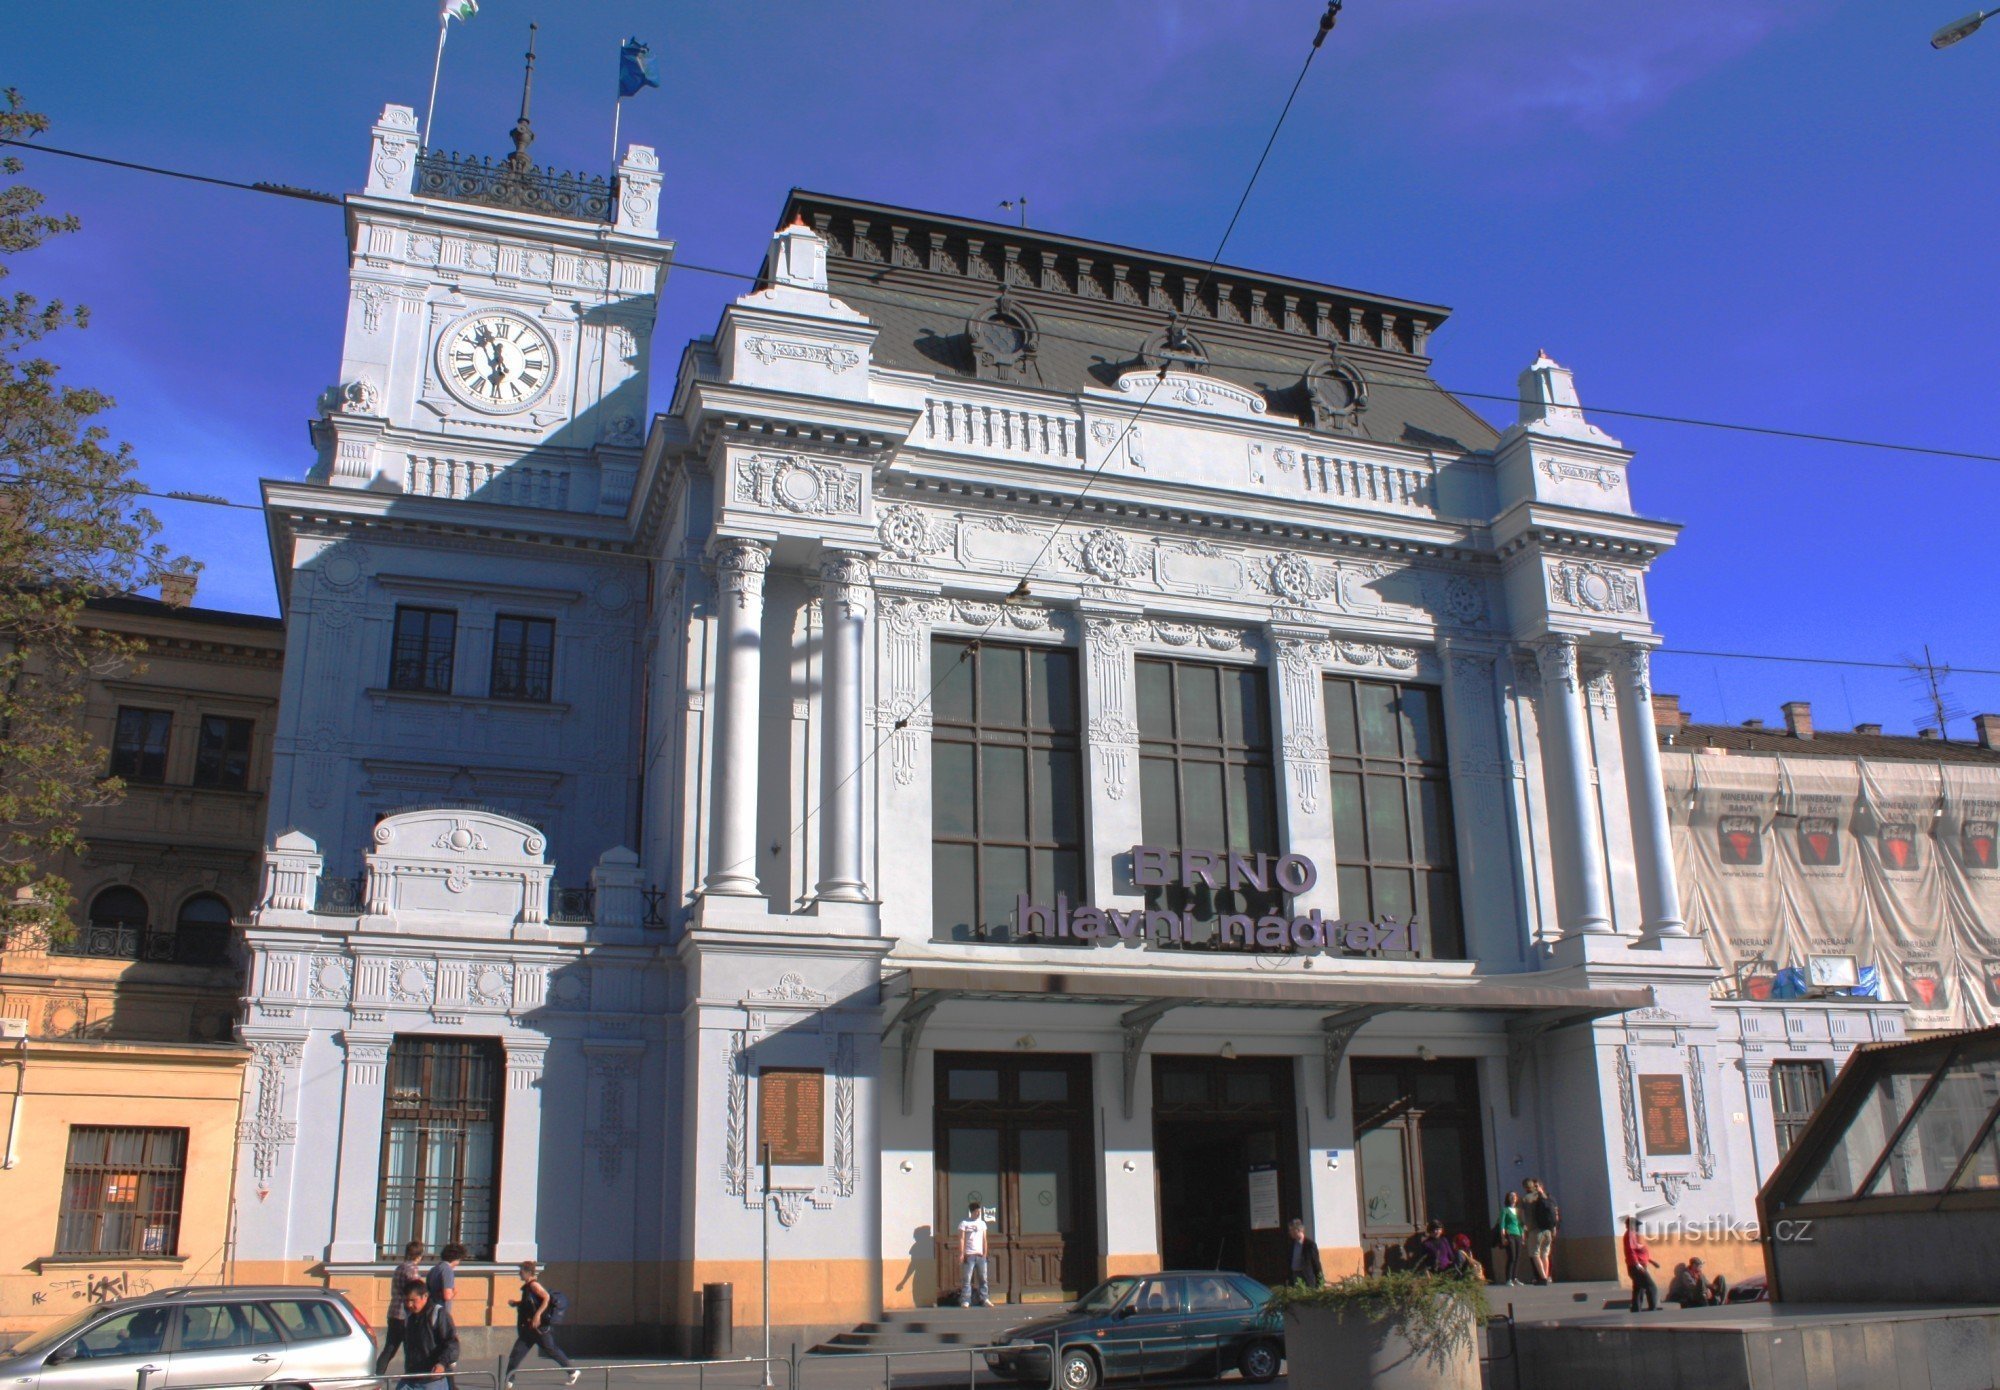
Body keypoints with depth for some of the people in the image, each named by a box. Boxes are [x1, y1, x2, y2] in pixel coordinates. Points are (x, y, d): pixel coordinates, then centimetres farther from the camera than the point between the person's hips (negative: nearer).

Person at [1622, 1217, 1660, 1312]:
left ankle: (1635, 1312, 12)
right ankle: (1652, 1310, -14)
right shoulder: (1630, 1235, -12)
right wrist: (1637, 1264, -29)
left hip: (1640, 1267, 11)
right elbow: (1630, 1250, -23)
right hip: (1636, 1268, -11)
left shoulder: (1635, 1235, 21)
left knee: (1638, 1290, 11)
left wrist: (1651, 1261, 23)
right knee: (1652, 1288, -12)